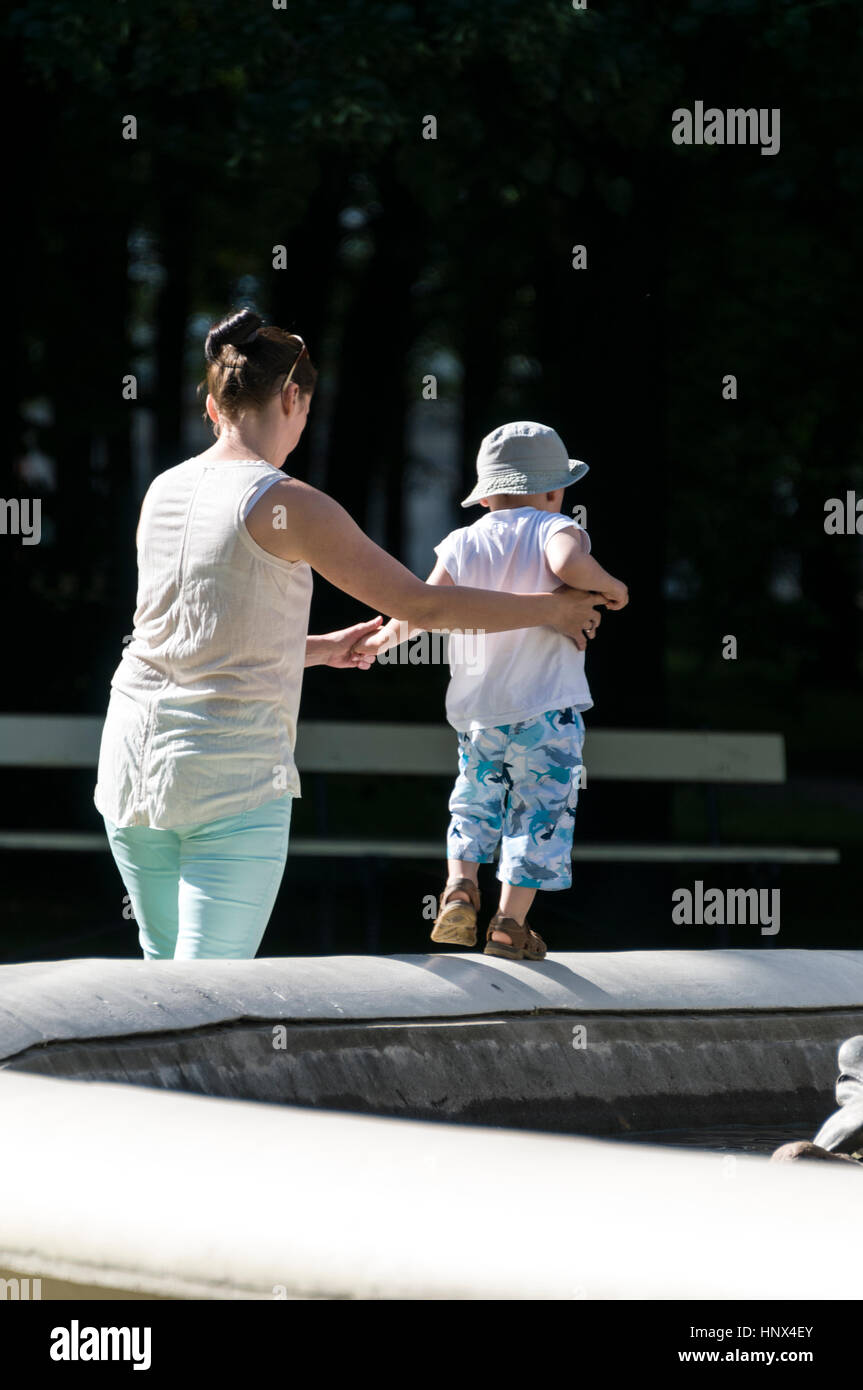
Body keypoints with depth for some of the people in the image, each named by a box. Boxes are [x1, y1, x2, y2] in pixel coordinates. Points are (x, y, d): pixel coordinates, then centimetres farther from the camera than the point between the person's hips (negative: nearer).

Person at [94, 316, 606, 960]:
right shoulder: (286, 504, -11)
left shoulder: (163, 493, 9)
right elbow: (420, 604, -7)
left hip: (133, 761, 6)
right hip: (233, 773, -6)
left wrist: (323, 650, 34)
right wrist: (552, 609, 7)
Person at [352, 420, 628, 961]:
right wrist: (609, 586, -11)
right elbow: (569, 565, -28)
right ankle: (510, 923, 2)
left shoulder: (463, 543, 4)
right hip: (547, 712, -4)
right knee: (538, 814, 5)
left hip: (476, 713, 4)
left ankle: (460, 888, 4)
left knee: (474, 803, 22)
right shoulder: (555, 530, -5)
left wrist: (384, 638, 13)